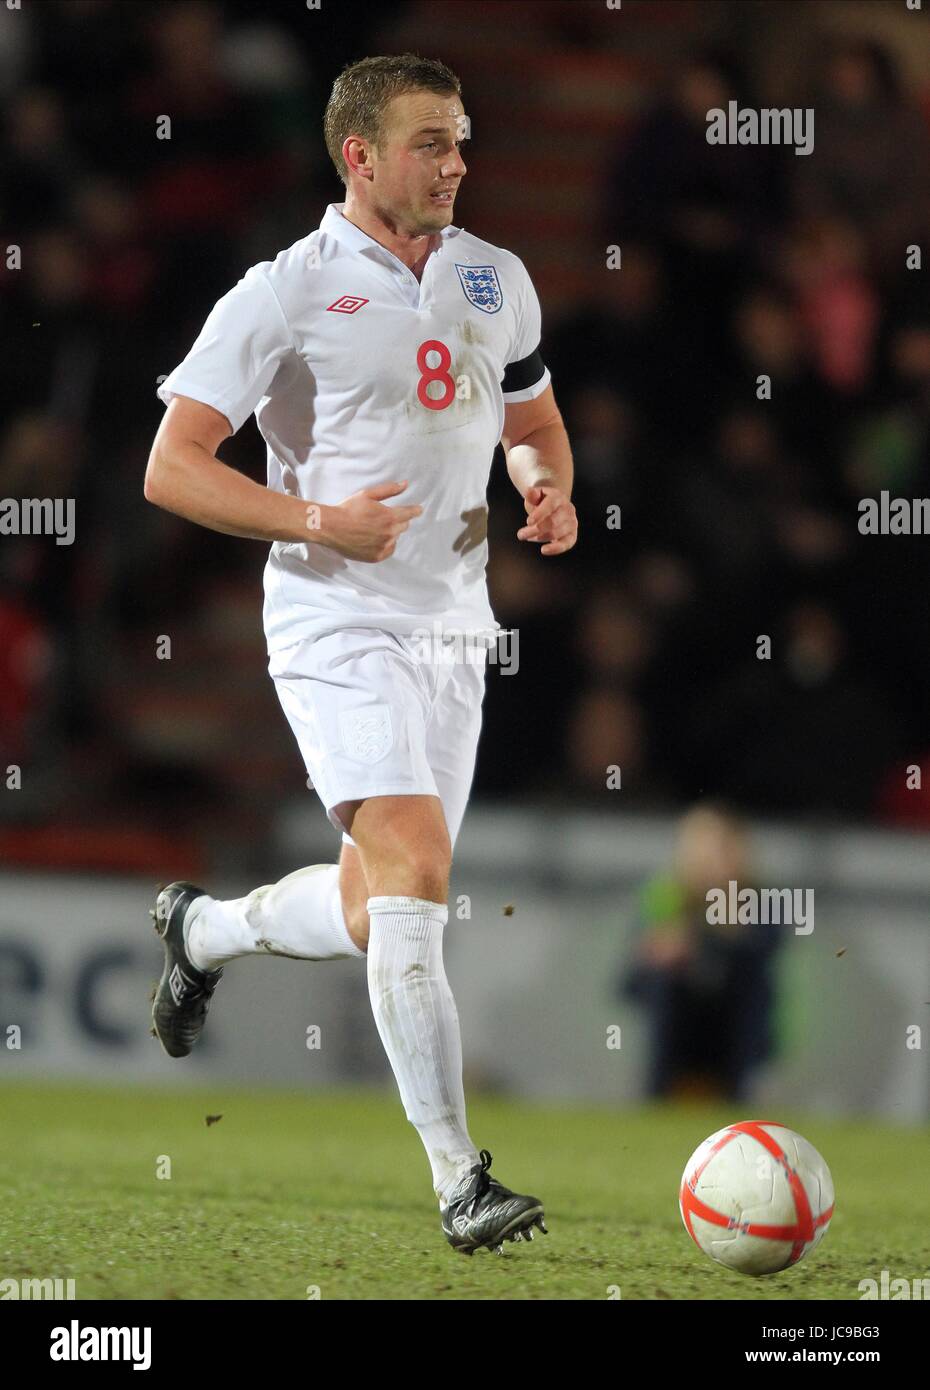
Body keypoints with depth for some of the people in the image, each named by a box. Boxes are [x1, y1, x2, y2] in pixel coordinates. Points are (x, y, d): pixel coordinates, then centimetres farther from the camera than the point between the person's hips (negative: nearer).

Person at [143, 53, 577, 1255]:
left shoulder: (495, 280, 10)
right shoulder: (286, 294, -8)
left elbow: (534, 422, 26)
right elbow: (172, 469, -9)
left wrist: (549, 493, 2)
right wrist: (316, 521, -21)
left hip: (452, 630, 7)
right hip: (340, 627, -6)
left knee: (377, 915, 11)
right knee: (414, 877, -20)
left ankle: (202, 930, 42)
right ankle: (458, 1180, -19)